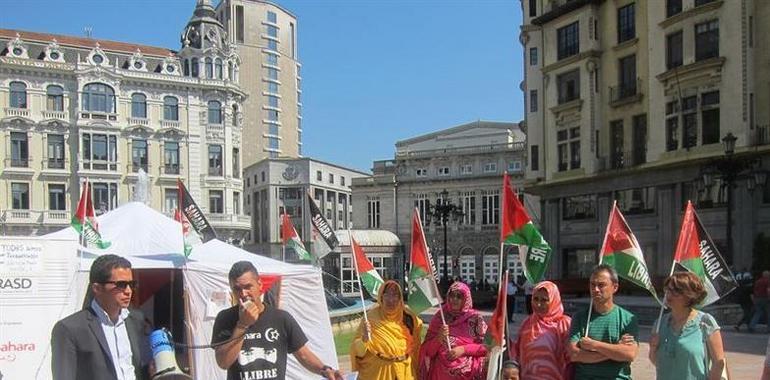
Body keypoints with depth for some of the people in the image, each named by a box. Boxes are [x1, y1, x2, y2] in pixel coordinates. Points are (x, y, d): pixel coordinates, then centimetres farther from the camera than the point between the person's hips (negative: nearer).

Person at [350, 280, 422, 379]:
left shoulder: (407, 316, -4)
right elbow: (358, 351, -18)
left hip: (405, 370, 3)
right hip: (379, 371, -3)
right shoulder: (371, 317, -14)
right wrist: (364, 339, -35)